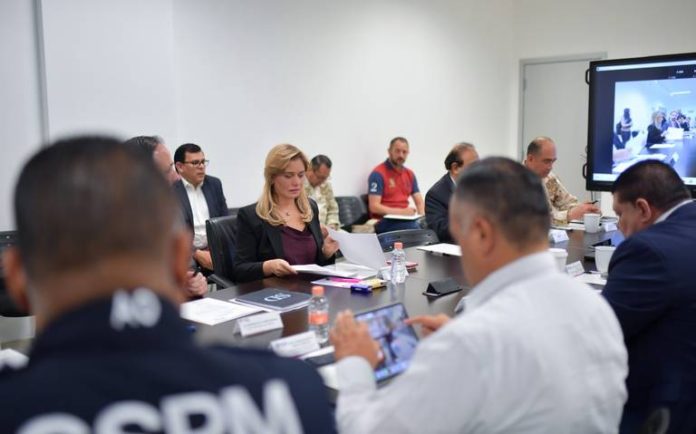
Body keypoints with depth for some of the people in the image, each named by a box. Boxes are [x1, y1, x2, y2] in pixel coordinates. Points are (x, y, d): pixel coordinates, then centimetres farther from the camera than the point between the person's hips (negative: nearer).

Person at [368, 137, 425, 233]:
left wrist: (422, 216, -7)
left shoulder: (410, 174, 17)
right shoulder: (378, 174, -4)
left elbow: (419, 202, 16)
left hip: (405, 219, 7)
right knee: (416, 229, -34)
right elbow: (374, 206, -11)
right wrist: (401, 212, -20)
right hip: (384, 222, -6)